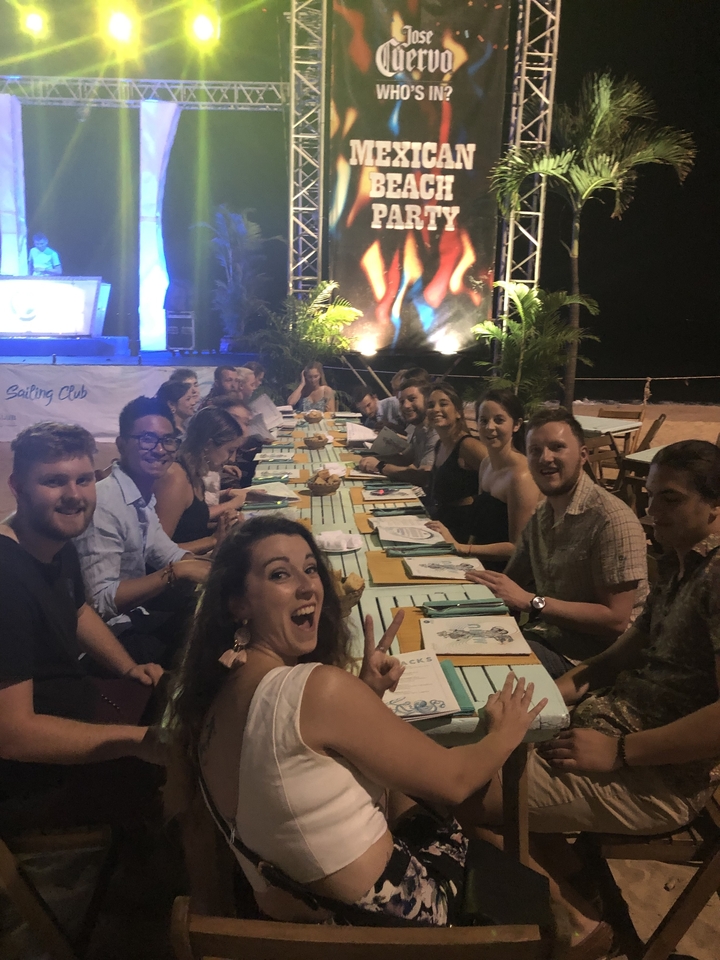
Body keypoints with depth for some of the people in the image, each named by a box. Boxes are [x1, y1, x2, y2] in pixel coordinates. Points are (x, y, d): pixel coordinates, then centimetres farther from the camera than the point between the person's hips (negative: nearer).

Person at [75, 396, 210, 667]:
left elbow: (166, 553, 12)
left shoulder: (145, 495, 2)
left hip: (134, 612, 9)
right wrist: (177, 572, -27)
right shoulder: (104, 503, -24)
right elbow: (101, 601, -27)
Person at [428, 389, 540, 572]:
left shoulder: (521, 475, -20)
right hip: (480, 562, 8)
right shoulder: (486, 464, 7)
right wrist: (455, 541, -2)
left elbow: (518, 547, -19)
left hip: (502, 572, -8)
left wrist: (459, 547, -20)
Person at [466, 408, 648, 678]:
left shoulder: (613, 519, -18)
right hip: (544, 634, 7)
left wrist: (530, 601, -23)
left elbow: (616, 620, -20)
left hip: (583, 656, -7)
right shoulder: (541, 516, 8)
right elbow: (513, 583, 9)